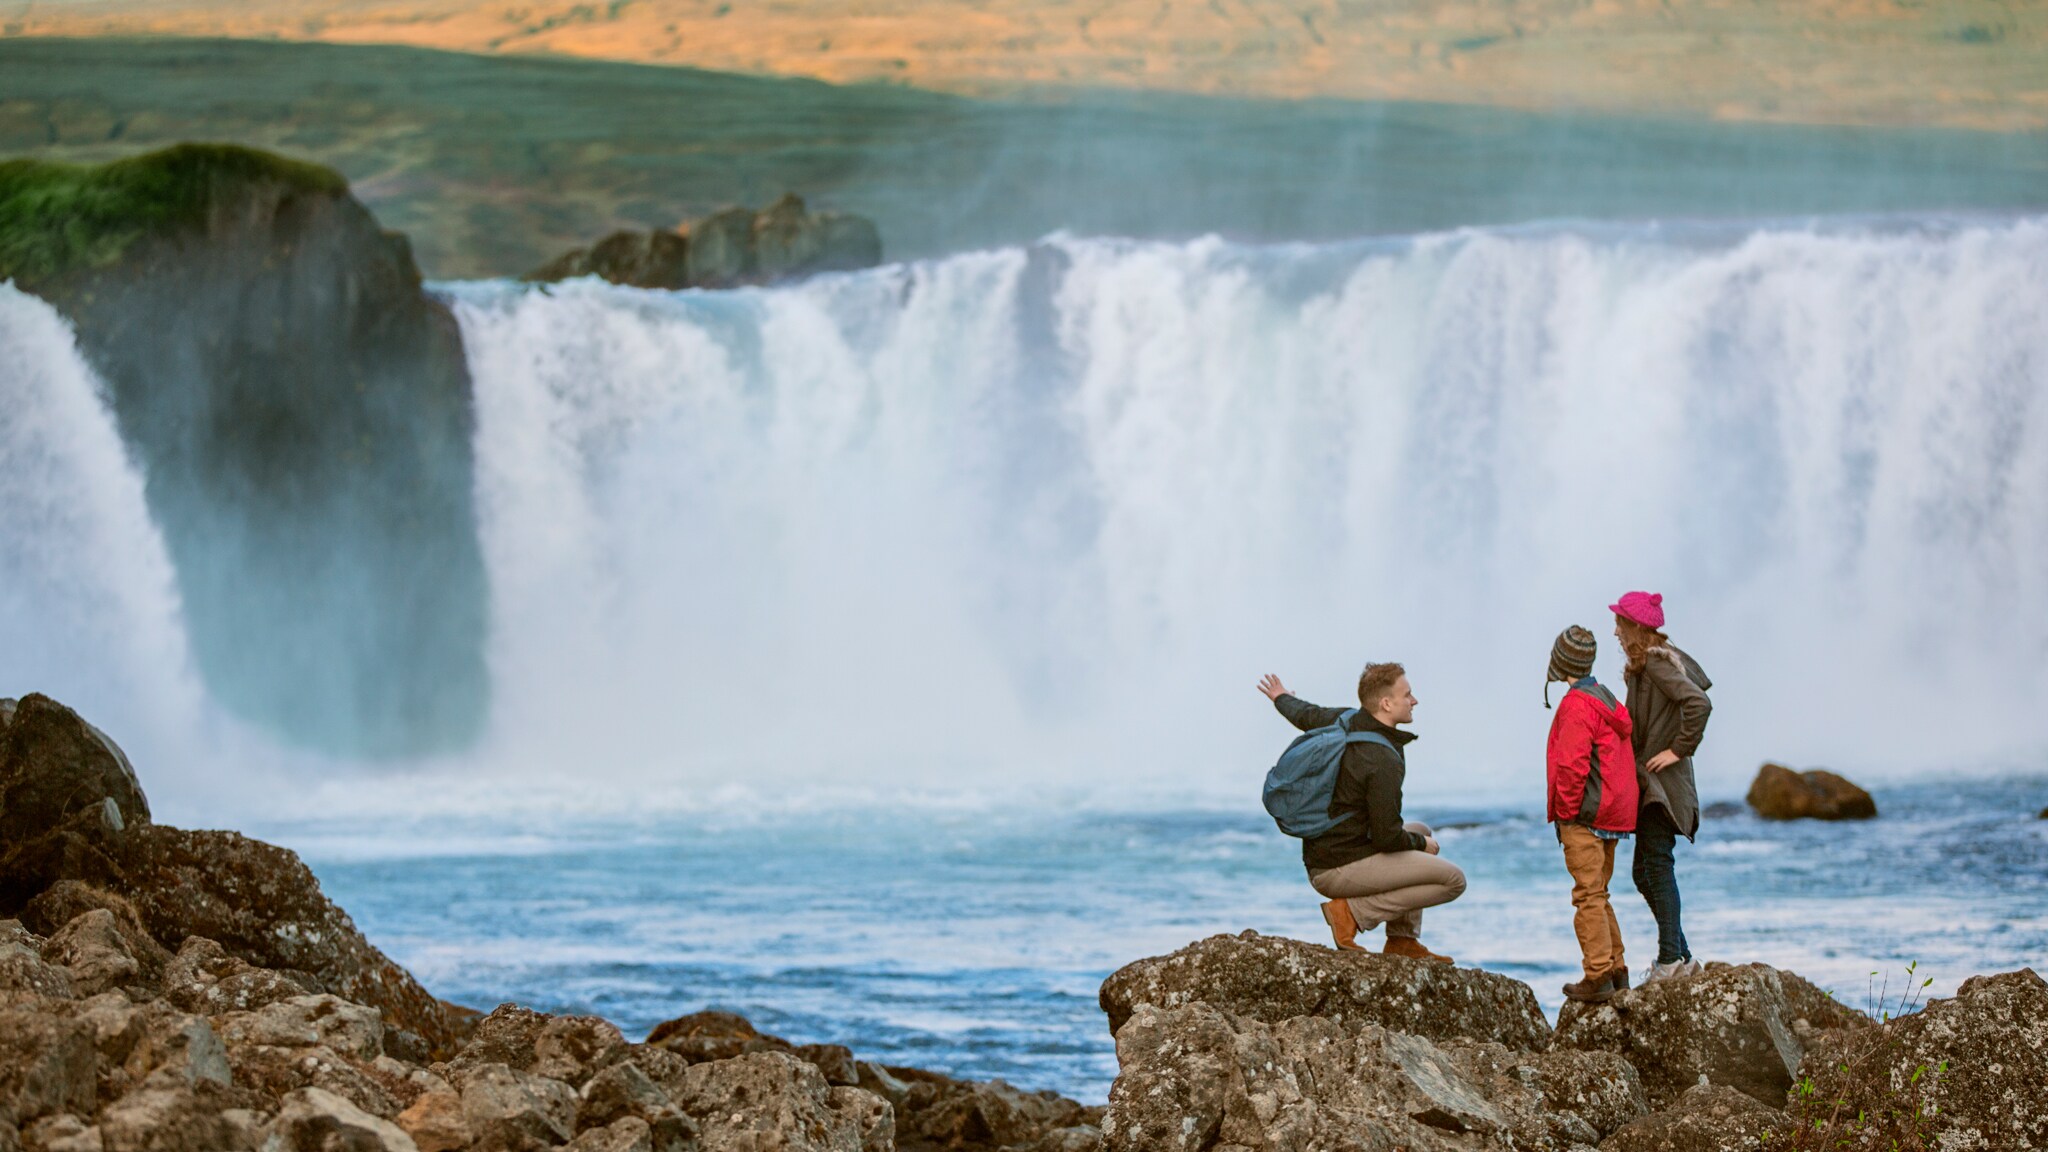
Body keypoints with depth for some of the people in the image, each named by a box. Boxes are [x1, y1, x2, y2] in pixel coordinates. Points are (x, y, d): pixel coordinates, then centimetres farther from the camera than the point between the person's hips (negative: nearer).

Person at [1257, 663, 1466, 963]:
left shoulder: (1345, 722, 4)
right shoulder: (1383, 761, -22)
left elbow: (1304, 715, 28)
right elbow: (1388, 837, -23)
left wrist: (1282, 698, 52)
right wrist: (1421, 844, 0)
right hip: (1339, 873, -10)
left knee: (1421, 831, 29)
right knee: (1453, 880, -10)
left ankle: (1402, 941, 23)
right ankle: (1354, 912, -9)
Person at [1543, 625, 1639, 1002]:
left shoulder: (1577, 705, -15)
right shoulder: (1607, 700, 16)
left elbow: (1572, 765, -21)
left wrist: (1565, 812, -12)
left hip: (1585, 816, -10)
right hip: (1613, 814, 10)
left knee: (1588, 896, -8)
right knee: (1598, 894, 17)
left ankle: (1597, 977, -10)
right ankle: (1616, 970, 19)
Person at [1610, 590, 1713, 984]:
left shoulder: (1657, 663, -13)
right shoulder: (1647, 665, 16)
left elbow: (1699, 703, -26)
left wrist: (1679, 750, -20)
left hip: (1662, 784, -10)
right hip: (1648, 785, 10)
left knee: (1657, 866, -9)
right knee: (1645, 873, 12)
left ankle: (1670, 958, -8)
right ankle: (1680, 955, 15)